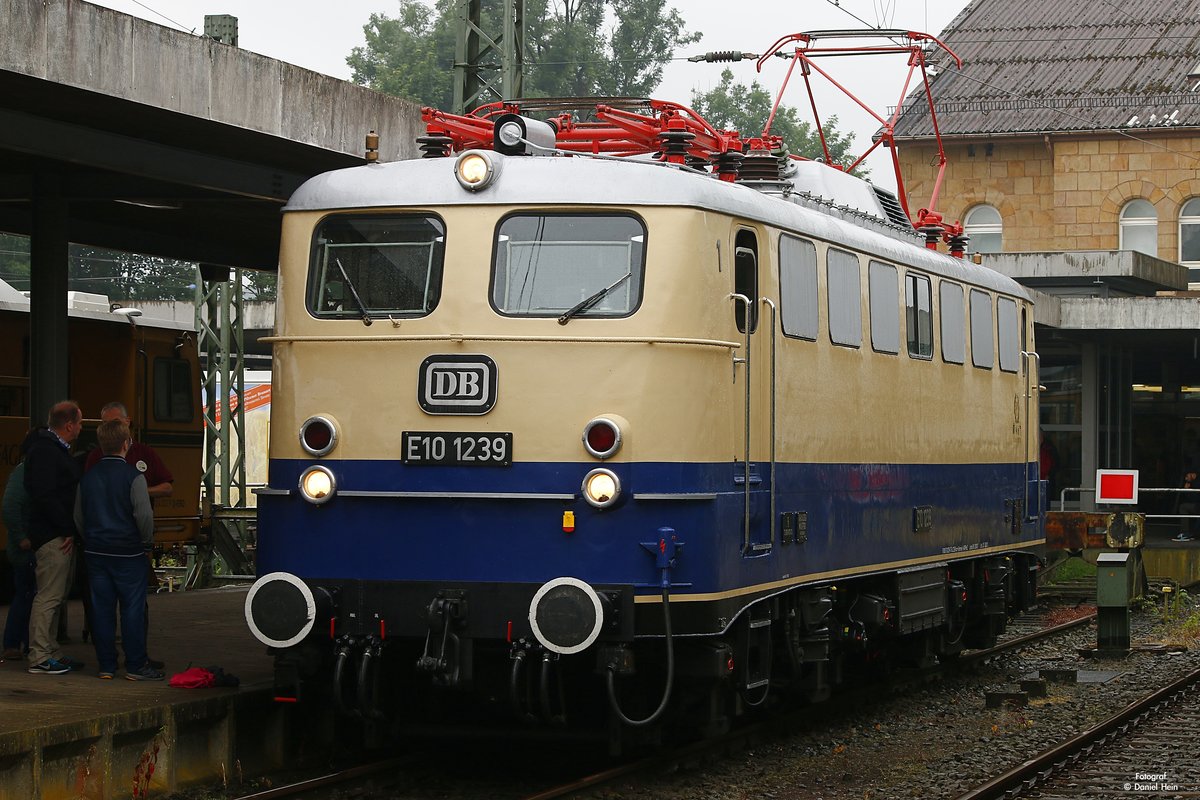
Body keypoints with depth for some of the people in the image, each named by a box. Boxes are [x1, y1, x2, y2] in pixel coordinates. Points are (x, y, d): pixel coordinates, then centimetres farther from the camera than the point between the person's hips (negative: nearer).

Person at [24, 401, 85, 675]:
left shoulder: (56, 449, 17)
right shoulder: (44, 452, -16)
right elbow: (45, 496, -24)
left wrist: (69, 529, 15)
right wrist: (68, 529, -19)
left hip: (58, 535, 11)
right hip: (52, 536, -11)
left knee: (53, 596, 15)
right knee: (48, 596, -8)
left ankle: (51, 652, 23)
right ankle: (39, 658, -6)